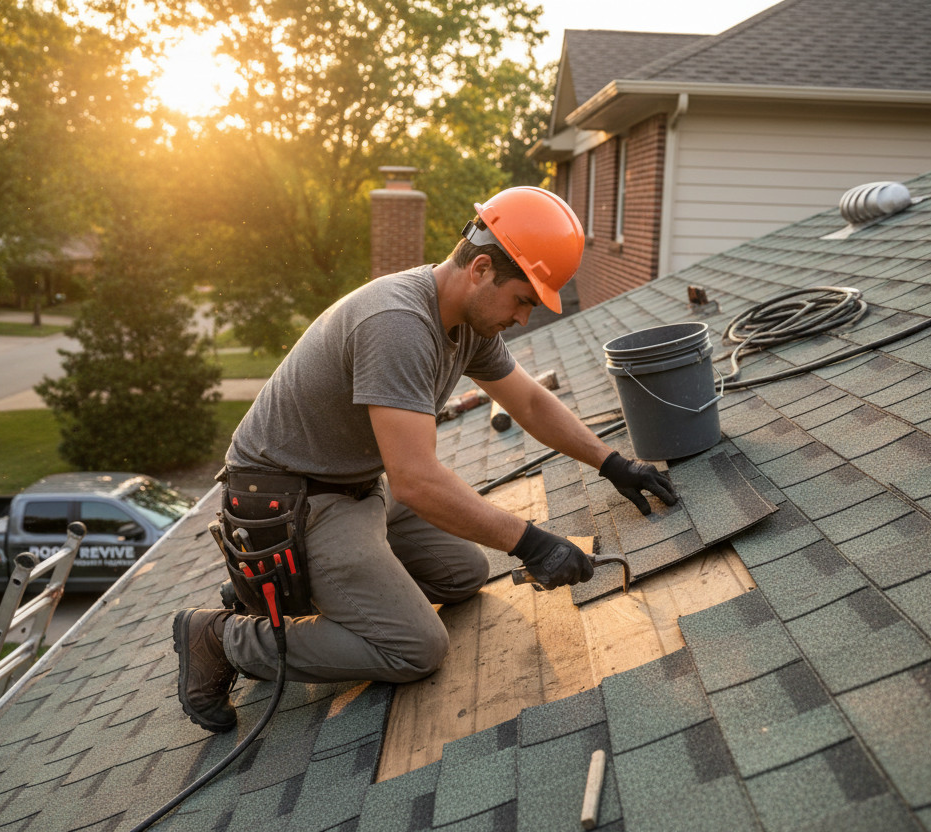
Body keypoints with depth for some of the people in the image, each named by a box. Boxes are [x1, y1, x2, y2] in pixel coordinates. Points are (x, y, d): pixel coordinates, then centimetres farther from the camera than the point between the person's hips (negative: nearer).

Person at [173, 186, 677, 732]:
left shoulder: (472, 319, -1)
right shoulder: (398, 323, -32)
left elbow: (532, 402, 13)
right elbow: (417, 482, -36)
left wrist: (612, 463, 7)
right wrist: (529, 544, -30)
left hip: (361, 483, 10)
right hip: (292, 498, -10)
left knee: (466, 575, 12)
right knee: (417, 650, -12)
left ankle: (315, 586, 18)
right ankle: (226, 637, -2)